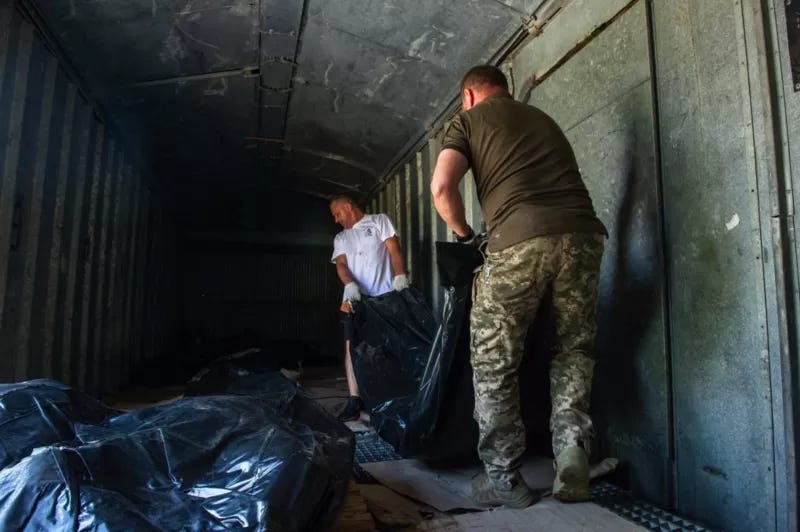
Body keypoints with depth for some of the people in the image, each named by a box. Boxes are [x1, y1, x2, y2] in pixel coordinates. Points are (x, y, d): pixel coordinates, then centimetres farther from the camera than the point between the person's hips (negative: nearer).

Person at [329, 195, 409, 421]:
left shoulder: (380, 221, 9)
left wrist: (400, 276, -21)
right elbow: (341, 264, 5)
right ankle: (354, 399, -4)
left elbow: (394, 248, -4)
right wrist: (350, 285, -17)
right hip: (355, 298, 4)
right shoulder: (340, 239, 20)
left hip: (384, 296, -3)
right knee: (351, 345, -6)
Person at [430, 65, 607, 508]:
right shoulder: (543, 119, 32)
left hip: (520, 240, -5)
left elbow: (442, 187, 1)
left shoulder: (469, 119, 16)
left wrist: (464, 235, 16)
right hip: (582, 233, 6)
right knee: (574, 351, 19)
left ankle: (503, 479, 14)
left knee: (493, 362, 7)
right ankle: (572, 455, 9)